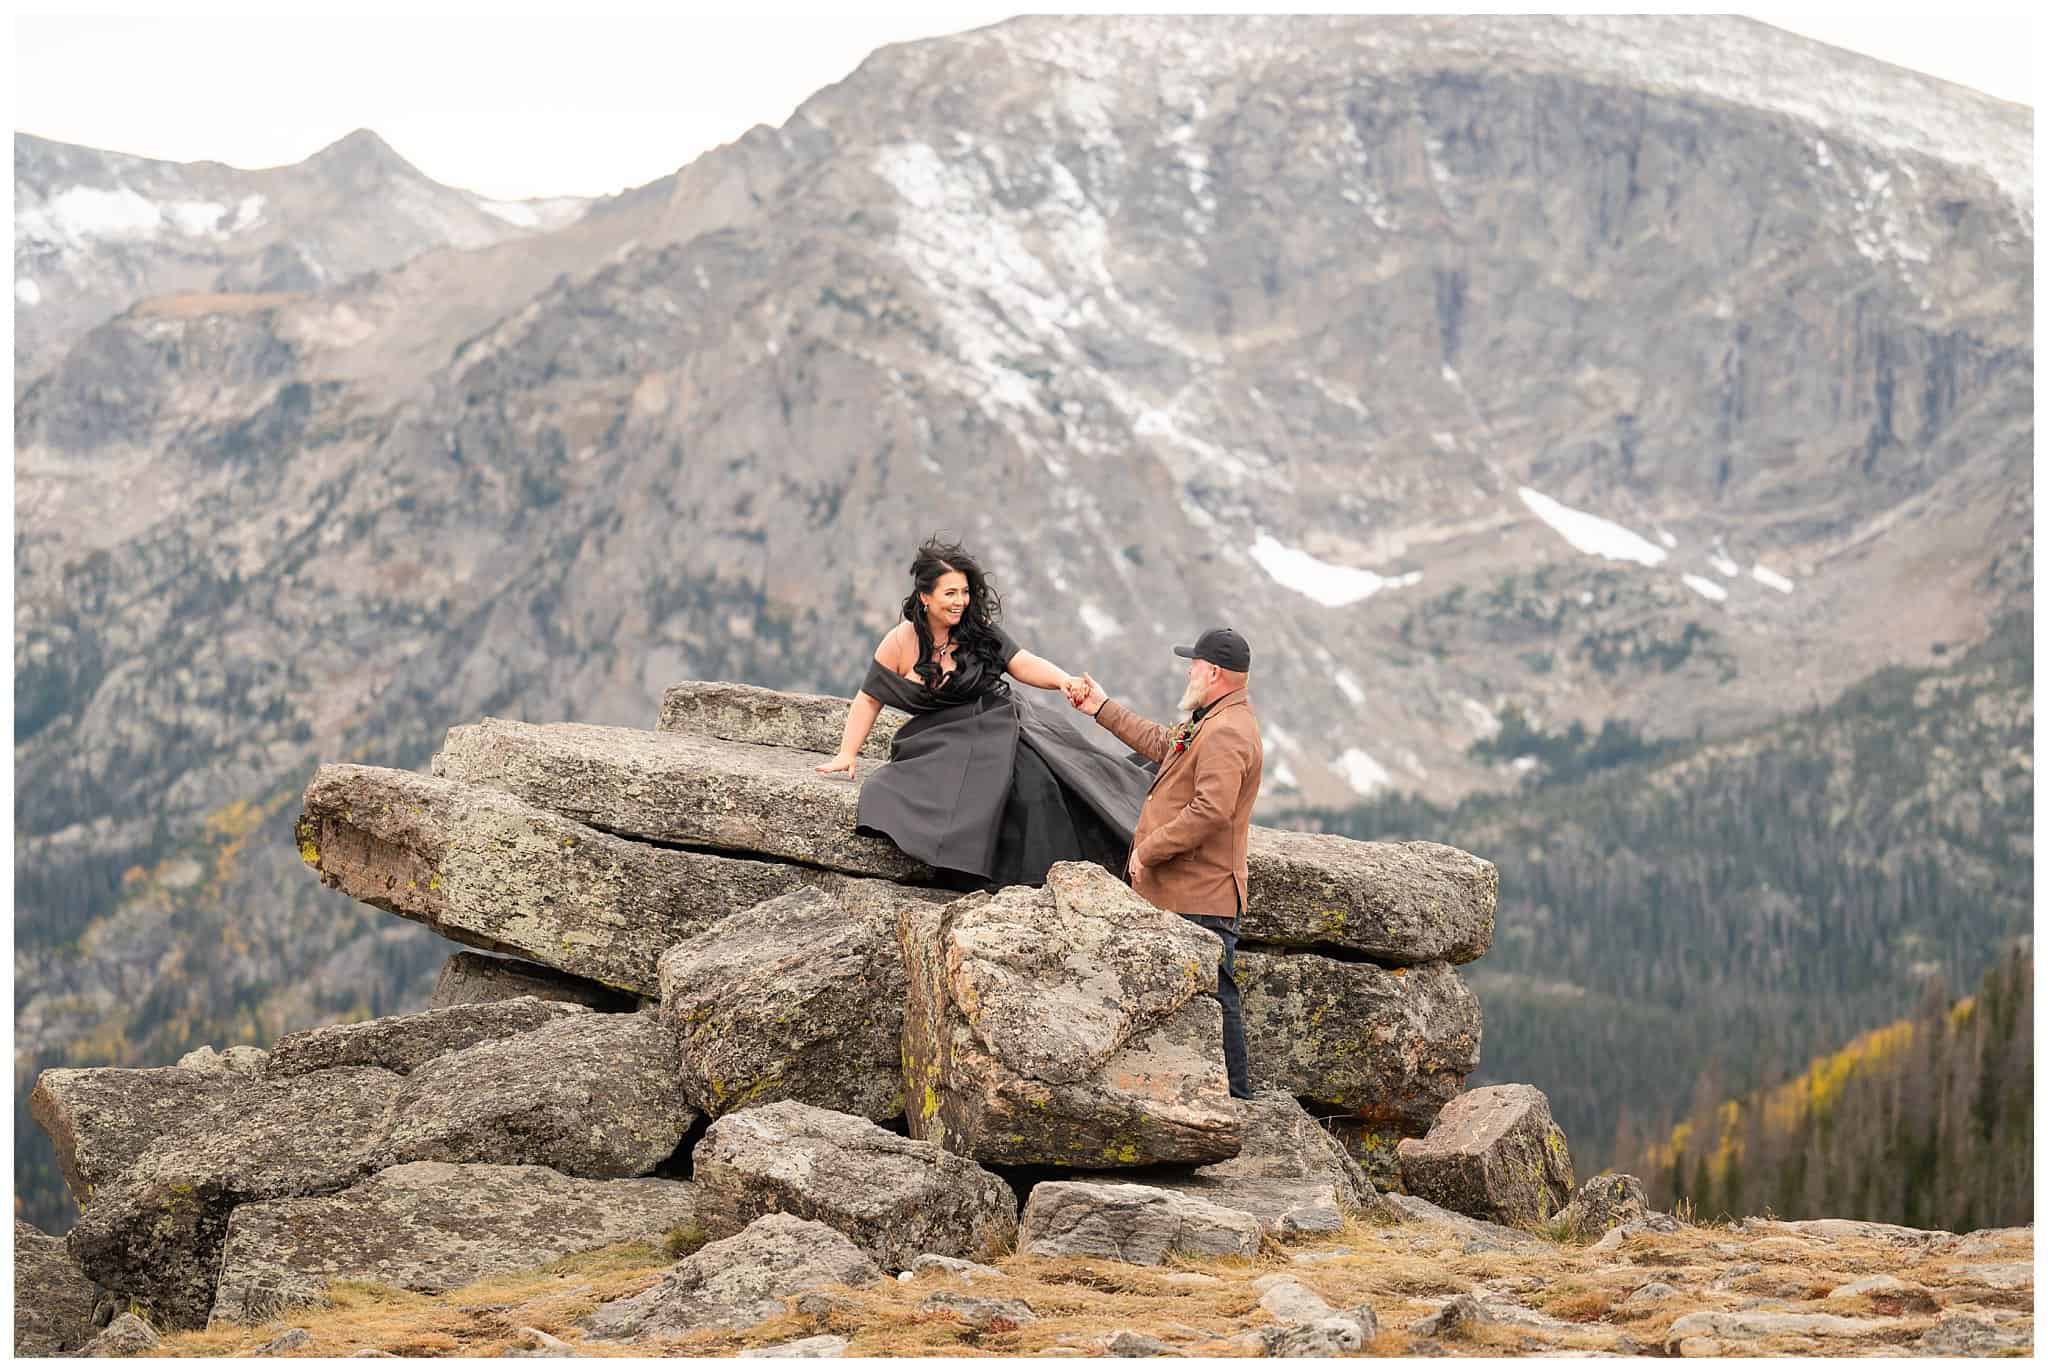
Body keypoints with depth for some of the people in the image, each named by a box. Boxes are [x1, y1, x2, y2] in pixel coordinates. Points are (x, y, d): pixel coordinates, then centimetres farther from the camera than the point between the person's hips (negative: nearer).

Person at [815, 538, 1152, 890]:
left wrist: (1062, 680, -18)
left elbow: (1022, 663, 1)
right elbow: (870, 699, 5)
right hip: (944, 741, -3)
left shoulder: (979, 631, 5)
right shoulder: (900, 644, -2)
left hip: (1002, 722, 3)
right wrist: (846, 754, 0)